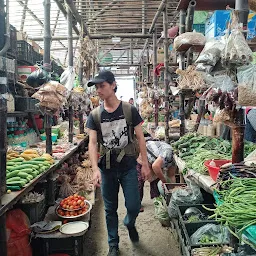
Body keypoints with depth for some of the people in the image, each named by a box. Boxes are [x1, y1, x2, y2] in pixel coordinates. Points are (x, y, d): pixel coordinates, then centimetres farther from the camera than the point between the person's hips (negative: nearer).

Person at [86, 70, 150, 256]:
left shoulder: (130, 110, -6)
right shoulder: (95, 115, -2)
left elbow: (140, 138, -2)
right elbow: (92, 143, -6)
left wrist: (145, 164, -4)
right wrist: (95, 169, -19)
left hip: (128, 166, -1)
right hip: (107, 167, 2)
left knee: (134, 206, 2)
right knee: (110, 209, 12)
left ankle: (130, 224, 39)